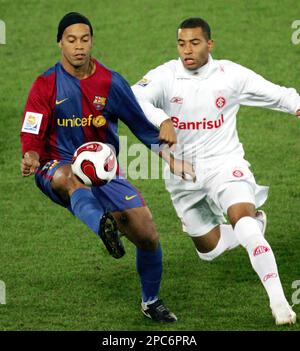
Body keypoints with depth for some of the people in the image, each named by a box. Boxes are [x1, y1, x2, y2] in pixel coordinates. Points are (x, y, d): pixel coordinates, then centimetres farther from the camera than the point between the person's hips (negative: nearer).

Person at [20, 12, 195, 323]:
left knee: (147, 236, -5)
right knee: (71, 175, -42)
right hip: (57, 172, -3)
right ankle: (103, 226, -69)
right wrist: (31, 157, -29)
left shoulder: (111, 82, 1)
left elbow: (141, 125, 9)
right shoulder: (46, 85, -4)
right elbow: (32, 135, -7)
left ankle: (151, 302, 20)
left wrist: (170, 159, 1)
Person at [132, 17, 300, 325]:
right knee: (208, 248, 15)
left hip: (224, 164, -2)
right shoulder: (165, 76, -10)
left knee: (243, 222, -29)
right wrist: (162, 121, -45)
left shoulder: (230, 74, -7)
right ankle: (255, 222, 47)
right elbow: (133, 100, -28)